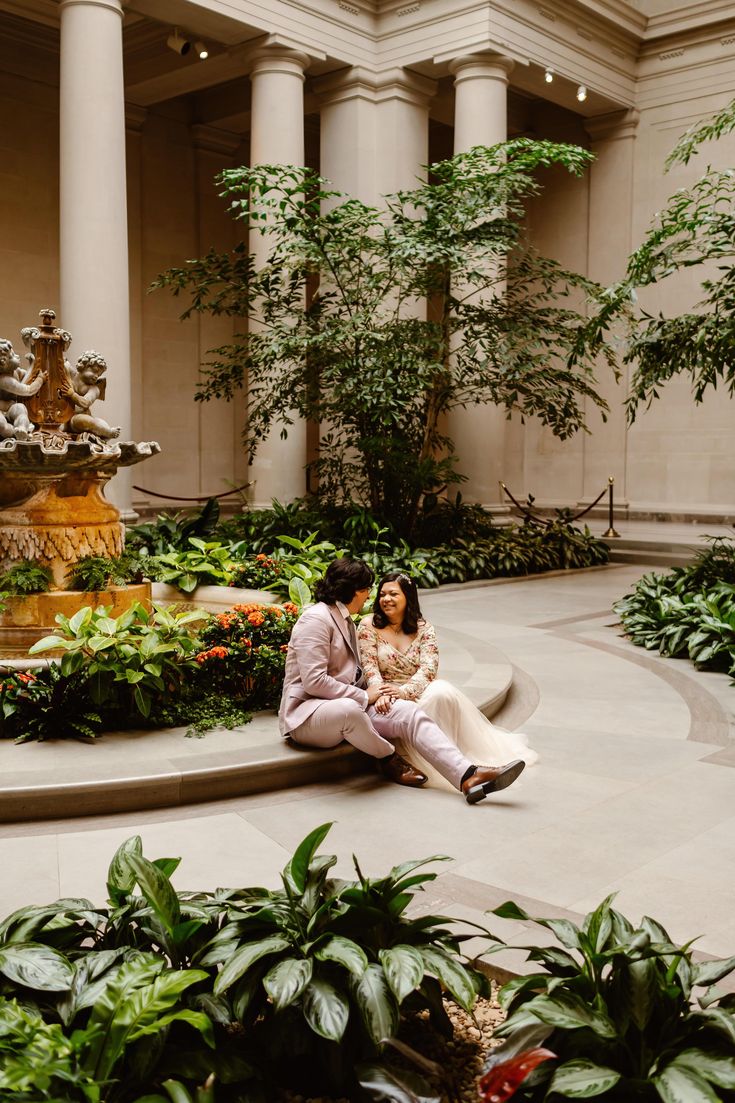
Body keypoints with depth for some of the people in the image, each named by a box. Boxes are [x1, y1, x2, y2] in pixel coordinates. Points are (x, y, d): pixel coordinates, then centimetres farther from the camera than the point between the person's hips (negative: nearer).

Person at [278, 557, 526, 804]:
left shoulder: (346, 620, 20)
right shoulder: (316, 619, -12)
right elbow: (314, 681, -21)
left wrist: (375, 693, -1)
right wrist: (364, 696, -13)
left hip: (350, 704, 9)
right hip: (306, 714, -9)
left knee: (407, 712, -13)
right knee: (348, 710, -41)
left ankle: (467, 776, -28)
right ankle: (389, 760, -8)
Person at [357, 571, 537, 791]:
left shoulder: (423, 628, 6)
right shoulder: (368, 626, 2)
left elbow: (428, 667, -8)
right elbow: (370, 668, -7)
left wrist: (405, 691, -27)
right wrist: (381, 692, -29)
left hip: (419, 693, 2)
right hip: (386, 701, -2)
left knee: (442, 692, -33)